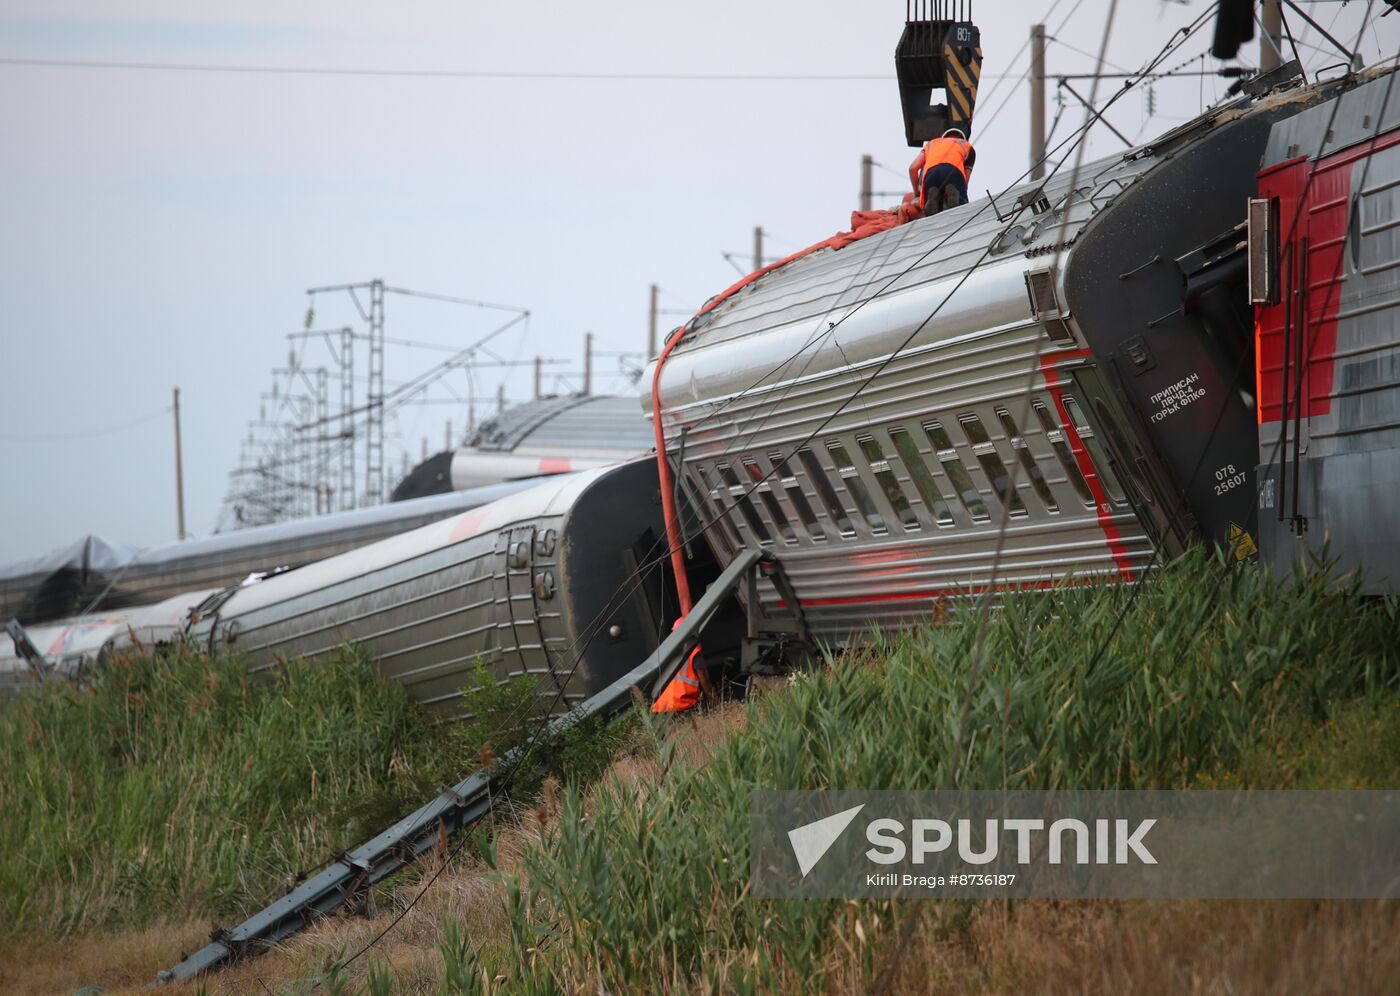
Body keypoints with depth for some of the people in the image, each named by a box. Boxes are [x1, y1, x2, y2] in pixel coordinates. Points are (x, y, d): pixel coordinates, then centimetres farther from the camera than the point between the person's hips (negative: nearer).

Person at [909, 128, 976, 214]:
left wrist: (916, 192, 38)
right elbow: (965, 181, 27)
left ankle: (933, 197, -27)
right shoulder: (968, 146, 36)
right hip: (954, 171, -1)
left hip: (930, 172, 1)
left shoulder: (931, 143, 39)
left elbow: (913, 168, 26)